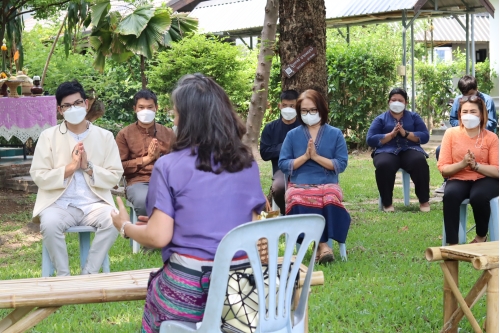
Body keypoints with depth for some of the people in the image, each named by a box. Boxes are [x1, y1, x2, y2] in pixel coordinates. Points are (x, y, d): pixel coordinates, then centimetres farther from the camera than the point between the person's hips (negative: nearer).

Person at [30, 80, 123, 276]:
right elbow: (38, 176, -2)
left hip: (95, 204, 1)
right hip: (59, 204, -1)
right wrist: (70, 167, -14)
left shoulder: (105, 137, 7)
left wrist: (88, 167, -12)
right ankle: (63, 276, -12)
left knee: (114, 220, -30)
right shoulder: (48, 136, 4)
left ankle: (89, 274, -14)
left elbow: (115, 177, 3)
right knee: (49, 223, -34)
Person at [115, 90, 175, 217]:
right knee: (144, 201, -39)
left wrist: (159, 157, -6)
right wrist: (147, 159, -4)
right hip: (138, 182, -2)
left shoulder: (168, 133, 17)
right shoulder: (124, 134, 11)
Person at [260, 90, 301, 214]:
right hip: (282, 168, 2)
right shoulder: (270, 128, 11)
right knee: (278, 187, -32)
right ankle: (285, 212, 2)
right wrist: (283, 148, -3)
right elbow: (264, 153, 6)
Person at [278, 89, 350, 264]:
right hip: (299, 185, 1)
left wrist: (316, 157, -8)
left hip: (327, 184, 0)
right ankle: (322, 244, -27)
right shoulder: (292, 135, 11)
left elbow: (341, 164, 0)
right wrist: (305, 156, -8)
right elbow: (283, 165, 4)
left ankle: (321, 243, -27)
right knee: (298, 202, -36)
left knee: (331, 200, -37)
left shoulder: (335, 134, 9)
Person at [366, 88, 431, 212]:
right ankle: (387, 203, -23)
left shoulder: (414, 117, 17)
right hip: (387, 151, -1)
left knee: (420, 162, -33)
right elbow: (370, 140, -1)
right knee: (384, 165, -37)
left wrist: (406, 133, -10)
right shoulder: (380, 119, 12)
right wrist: (391, 134, -11)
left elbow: (425, 136, 4)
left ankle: (424, 201, -20)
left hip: (409, 150, 1)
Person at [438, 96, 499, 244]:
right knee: (450, 195, -34)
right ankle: (452, 244, -26)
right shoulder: (451, 133, 0)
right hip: (459, 180, 1)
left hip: (485, 180, -1)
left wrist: (475, 165, -21)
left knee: (478, 196, -35)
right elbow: (443, 169, -3)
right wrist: (462, 164, -21)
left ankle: (481, 236, -6)